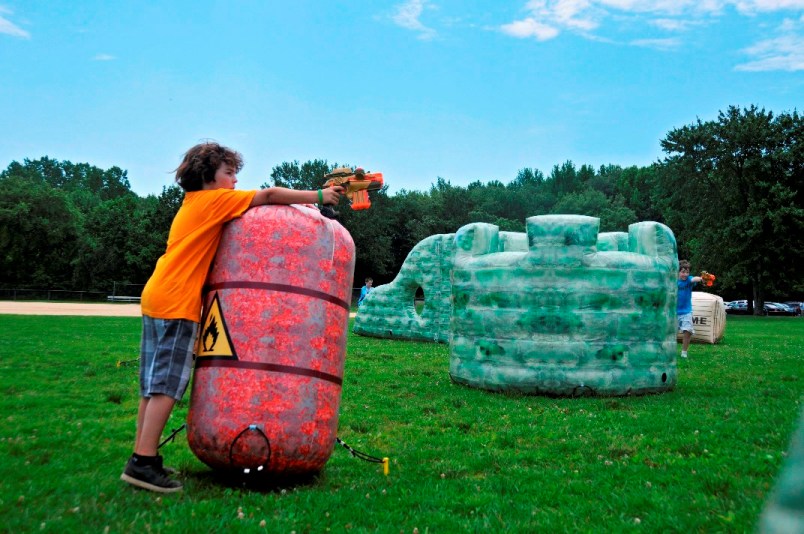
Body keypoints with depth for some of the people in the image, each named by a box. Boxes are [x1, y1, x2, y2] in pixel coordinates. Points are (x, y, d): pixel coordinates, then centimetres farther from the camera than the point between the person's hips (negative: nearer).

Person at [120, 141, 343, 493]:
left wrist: (296, 203, 8)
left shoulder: (193, 204, 21)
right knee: (167, 385, -8)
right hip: (177, 303, -9)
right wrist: (317, 196, -2)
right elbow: (268, 195, -8)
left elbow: (259, 206, 18)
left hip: (157, 298, 9)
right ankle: (144, 463, -7)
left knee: (154, 385, 11)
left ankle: (141, 458, 16)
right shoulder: (213, 200, -4)